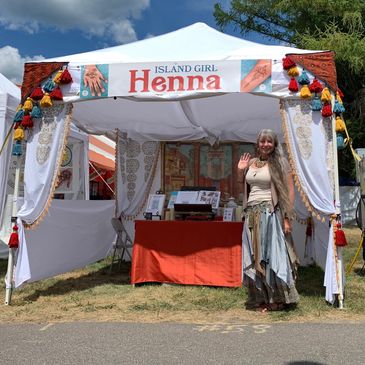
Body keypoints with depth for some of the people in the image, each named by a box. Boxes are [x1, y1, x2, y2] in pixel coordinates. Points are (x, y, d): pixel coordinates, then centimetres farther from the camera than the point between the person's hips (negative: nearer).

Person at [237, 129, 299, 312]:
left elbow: (290, 191, -6)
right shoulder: (251, 162, 13)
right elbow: (243, 189, 20)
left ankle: (277, 299, 12)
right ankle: (260, 299, 17)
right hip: (252, 214, 5)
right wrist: (240, 171, 6)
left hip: (271, 213, -5)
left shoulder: (279, 163, -1)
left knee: (272, 254, -1)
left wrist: (287, 218, -13)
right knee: (254, 257, 7)